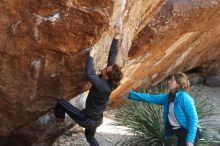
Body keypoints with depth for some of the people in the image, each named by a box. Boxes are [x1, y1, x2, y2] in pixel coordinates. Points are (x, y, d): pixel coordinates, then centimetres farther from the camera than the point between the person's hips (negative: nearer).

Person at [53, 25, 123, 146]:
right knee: (89, 136, 35)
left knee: (60, 101, -1)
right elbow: (112, 56, -9)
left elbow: (89, 74, -48)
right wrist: (116, 37, -10)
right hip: (97, 119, 8)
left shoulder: (103, 86, -34)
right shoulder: (109, 82, -12)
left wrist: (91, 55, -34)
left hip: (87, 120, -8)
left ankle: (59, 116, 31)